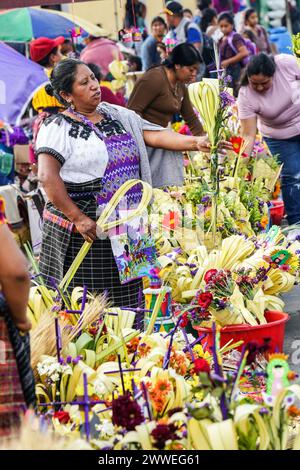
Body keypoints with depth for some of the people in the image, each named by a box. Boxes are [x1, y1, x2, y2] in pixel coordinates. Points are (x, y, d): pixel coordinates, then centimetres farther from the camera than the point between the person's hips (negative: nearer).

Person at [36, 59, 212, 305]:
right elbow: (48, 176, -15)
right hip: (84, 230, -6)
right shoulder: (58, 128, -6)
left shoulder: (118, 116, 14)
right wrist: (78, 219, -19)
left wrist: (195, 142, -10)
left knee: (126, 299, 6)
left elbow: (155, 136, 6)